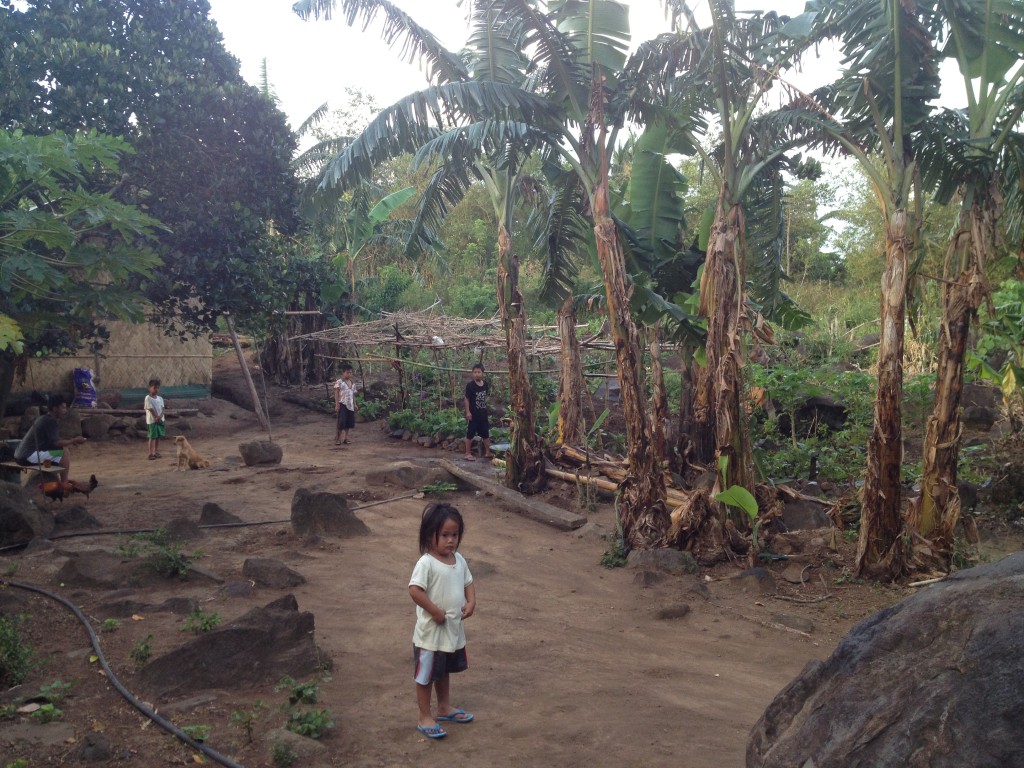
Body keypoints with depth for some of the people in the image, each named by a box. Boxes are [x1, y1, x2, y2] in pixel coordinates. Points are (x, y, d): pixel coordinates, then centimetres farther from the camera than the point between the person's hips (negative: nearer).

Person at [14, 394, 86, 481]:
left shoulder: (44, 418, 16)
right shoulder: (50, 421, -14)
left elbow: (55, 440, 20)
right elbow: (57, 443, -17)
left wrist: (71, 441, 9)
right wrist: (75, 440, -5)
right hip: (30, 456, -11)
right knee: (65, 454, -12)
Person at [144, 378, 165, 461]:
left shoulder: (160, 398, 9)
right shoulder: (148, 398, -9)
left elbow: (162, 409, 2)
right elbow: (151, 409, -13)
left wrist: (160, 417, -15)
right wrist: (157, 418, -15)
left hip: (160, 420, 6)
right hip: (152, 420, -6)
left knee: (158, 436, 9)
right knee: (152, 437, -6)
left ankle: (157, 452, 16)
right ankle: (151, 454, -4)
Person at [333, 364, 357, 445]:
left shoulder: (352, 383, 13)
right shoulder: (339, 382, -5)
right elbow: (336, 394, -8)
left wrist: (355, 404, 13)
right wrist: (337, 404, -14)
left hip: (350, 405, 6)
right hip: (342, 404, -6)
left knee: (348, 422, 7)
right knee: (341, 422, -10)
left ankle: (345, 438, 16)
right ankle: (337, 438, -2)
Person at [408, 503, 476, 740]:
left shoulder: (459, 560, 2)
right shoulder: (426, 563, -22)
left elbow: (468, 583, 14)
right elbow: (415, 590, -30)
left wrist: (471, 602, -4)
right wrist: (435, 612, -25)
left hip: (454, 629, 8)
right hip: (431, 632, -8)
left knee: (444, 671, 25)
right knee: (426, 676, 7)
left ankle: (445, 708, 42)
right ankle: (425, 718, 20)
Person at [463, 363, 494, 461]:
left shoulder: (485, 384, 4)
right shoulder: (470, 385, -12)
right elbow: (467, 399, -11)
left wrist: (485, 409, 15)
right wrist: (468, 412, -16)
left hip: (483, 413, 6)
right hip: (473, 413, -6)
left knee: (486, 434, 13)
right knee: (470, 434, 0)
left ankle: (487, 452, 25)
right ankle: (468, 454, 7)